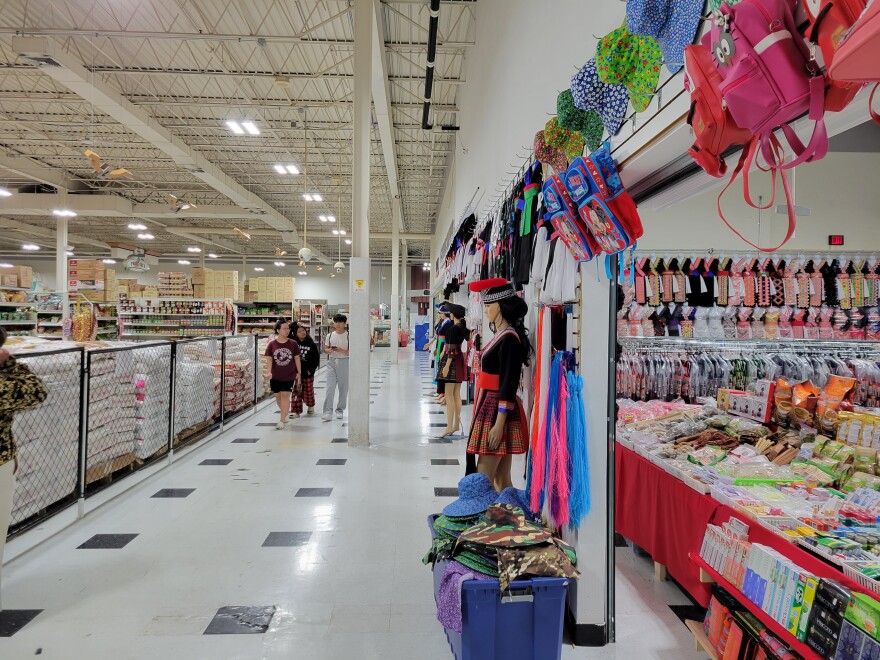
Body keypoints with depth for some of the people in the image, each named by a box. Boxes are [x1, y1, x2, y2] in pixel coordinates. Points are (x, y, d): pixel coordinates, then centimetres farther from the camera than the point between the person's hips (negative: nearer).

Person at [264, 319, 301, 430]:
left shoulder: (293, 344, -4)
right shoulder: (272, 344, -4)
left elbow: (297, 359, 2)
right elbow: (269, 359, -3)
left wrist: (299, 372, 3)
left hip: (289, 376, -2)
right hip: (275, 376, 2)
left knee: (285, 396, -6)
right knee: (278, 396, 15)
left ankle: (281, 421, 0)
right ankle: (285, 413, 40)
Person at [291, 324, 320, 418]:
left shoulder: (312, 345, -2)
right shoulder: (294, 343, 1)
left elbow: (316, 358, 0)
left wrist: (311, 370, -7)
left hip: (307, 372, 0)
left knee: (308, 391, 11)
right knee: (296, 392, -1)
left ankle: (311, 406, 36)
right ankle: (295, 411, 4)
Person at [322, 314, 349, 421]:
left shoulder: (348, 336, -3)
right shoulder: (330, 335, 8)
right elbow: (325, 349, 13)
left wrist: (342, 350, -23)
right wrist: (329, 350, -9)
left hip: (344, 362, -2)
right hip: (332, 362, 2)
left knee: (343, 388, 6)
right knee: (330, 388, -6)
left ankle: (340, 410, 20)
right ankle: (328, 412, -8)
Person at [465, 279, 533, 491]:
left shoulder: (509, 339, -15)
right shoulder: (501, 335, 13)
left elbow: (508, 385, -20)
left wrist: (499, 424, -21)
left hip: (498, 412, -10)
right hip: (489, 409, 10)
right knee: (501, 481, 14)